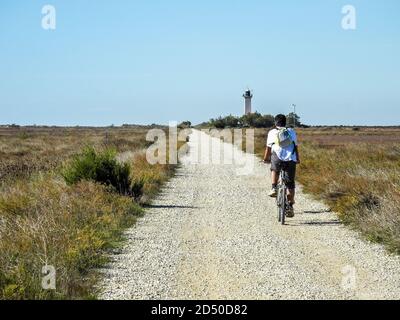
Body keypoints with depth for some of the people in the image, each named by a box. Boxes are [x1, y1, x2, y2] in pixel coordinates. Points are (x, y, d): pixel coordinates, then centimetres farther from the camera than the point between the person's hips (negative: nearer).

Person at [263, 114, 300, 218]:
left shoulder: (272, 132, 12)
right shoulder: (291, 132, 17)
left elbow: (268, 148, 15)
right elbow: (296, 147, 19)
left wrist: (266, 158, 32)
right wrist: (297, 159, 33)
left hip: (277, 158, -1)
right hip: (291, 160, 1)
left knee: (274, 170, 34)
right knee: (291, 184, 13)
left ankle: (274, 189, 18)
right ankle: (290, 206, 10)